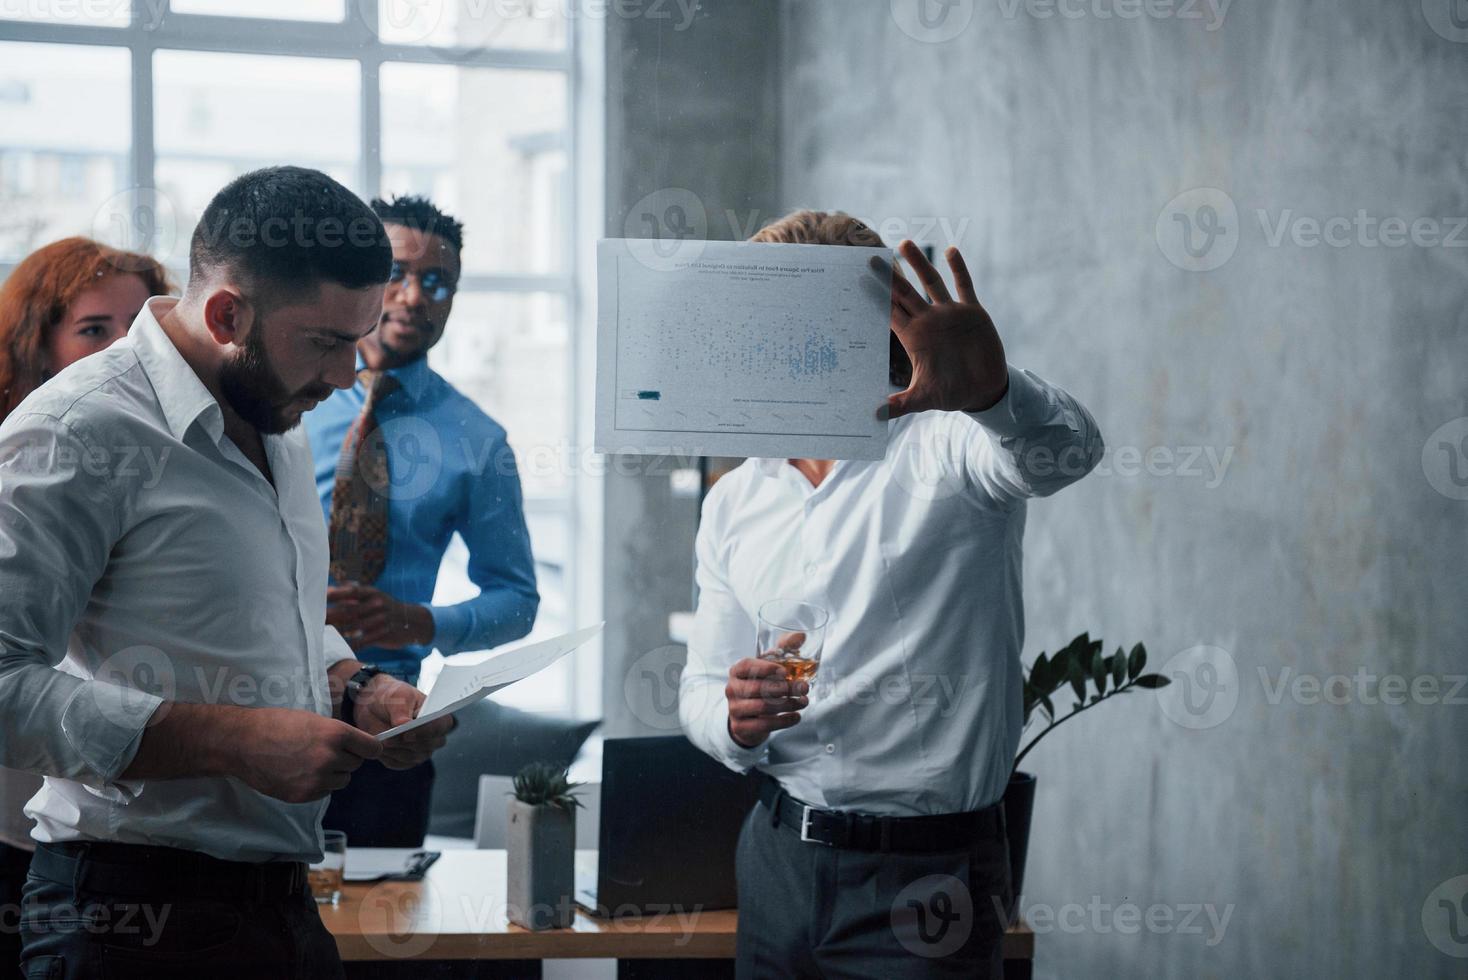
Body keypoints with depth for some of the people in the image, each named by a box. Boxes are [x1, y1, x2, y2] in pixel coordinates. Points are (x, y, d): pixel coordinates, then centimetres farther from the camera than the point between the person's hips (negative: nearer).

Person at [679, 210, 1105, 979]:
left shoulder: (938, 449, -9)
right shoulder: (735, 502, 9)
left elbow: (1063, 448, -31)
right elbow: (702, 688, 12)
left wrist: (991, 391, -54)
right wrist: (737, 721, -13)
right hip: (778, 855, 5)